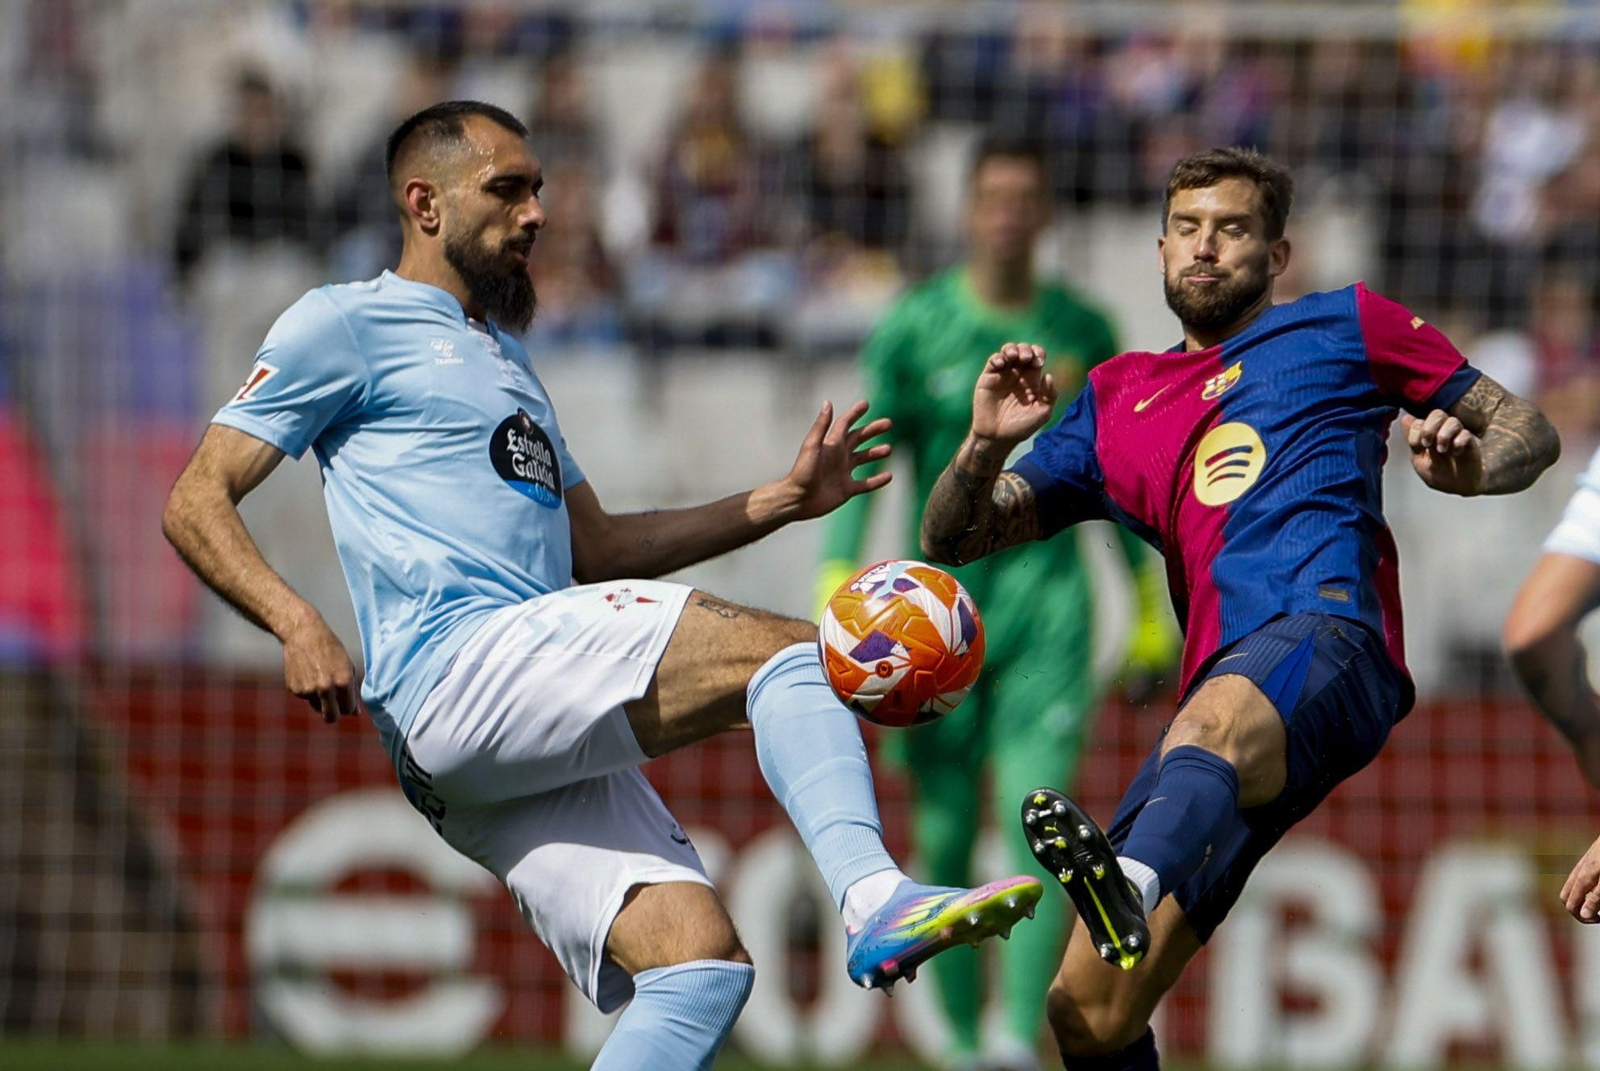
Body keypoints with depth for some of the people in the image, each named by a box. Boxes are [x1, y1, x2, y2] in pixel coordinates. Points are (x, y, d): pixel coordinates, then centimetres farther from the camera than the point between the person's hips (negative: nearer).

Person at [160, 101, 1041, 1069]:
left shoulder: (505, 358, 33)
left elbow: (594, 547, 35)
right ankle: (877, 899, -39)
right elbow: (196, 503, 1)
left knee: (700, 962, -11)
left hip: (544, 750, 8)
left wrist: (782, 501, 26)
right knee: (787, 652, -21)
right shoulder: (347, 325, 8)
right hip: (462, 670, -8)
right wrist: (297, 625, -17)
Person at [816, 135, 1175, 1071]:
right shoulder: (915, 326, -1)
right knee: (944, 837, 3)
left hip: (1048, 599, 0)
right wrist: (838, 580, -18)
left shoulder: (1084, 331, 6)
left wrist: (1150, 598, 19)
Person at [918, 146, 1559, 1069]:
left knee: (1213, 721, -43)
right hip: (1221, 690, 6)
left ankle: (1132, 884, -74)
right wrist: (987, 444, 5)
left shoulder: (1346, 328, 21)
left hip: (1328, 634, -5)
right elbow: (953, 539, 27)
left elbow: (1530, 433, 21)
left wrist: (1465, 469, -3)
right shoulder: (1116, 402, 30)